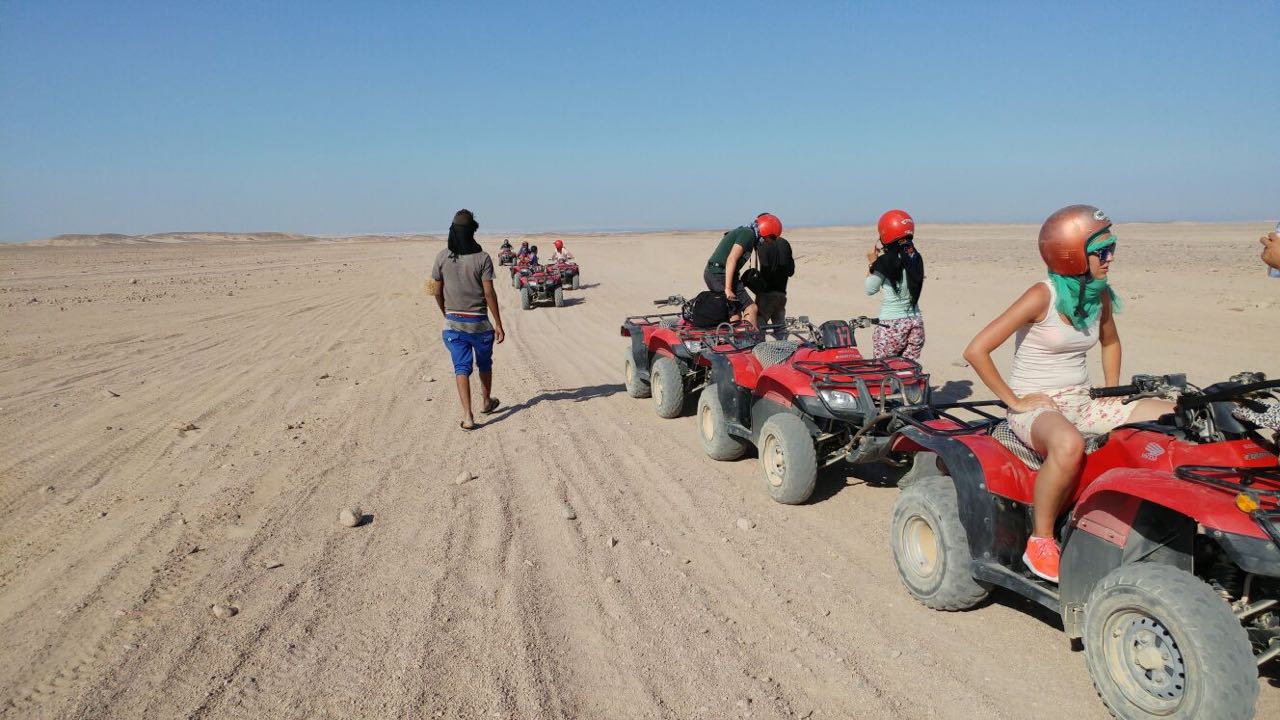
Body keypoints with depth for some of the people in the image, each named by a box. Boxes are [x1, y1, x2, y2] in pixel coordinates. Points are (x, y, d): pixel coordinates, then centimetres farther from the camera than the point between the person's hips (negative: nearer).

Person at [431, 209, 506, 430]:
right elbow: (489, 293, -12)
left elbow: (438, 292, 3)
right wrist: (498, 324, -7)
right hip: (479, 322, -2)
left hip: (453, 322, 2)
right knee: (484, 364, 19)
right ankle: (486, 402, 38)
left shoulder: (442, 257, -3)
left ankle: (467, 416, -6)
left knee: (461, 368, 4)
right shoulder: (482, 258, -12)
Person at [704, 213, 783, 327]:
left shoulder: (743, 231, 20)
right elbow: (731, 259, -20)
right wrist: (728, 289, -23)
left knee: (736, 314, 13)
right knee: (750, 308, -9)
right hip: (721, 274, -10)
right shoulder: (748, 234, -10)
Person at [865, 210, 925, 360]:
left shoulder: (885, 261, -13)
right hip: (915, 322, 6)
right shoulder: (916, 257, 4)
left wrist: (871, 263, 9)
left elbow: (870, 289, -2)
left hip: (891, 325, -6)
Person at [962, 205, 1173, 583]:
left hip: (1081, 404, 8)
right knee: (1069, 444, -41)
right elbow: (976, 351, -20)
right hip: (1035, 408, -7)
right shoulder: (1042, 296, -16)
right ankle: (1040, 541, -21)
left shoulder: (1099, 295, 6)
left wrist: (1113, 394, 15)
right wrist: (1015, 401, -17)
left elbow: (1110, 342, 27)